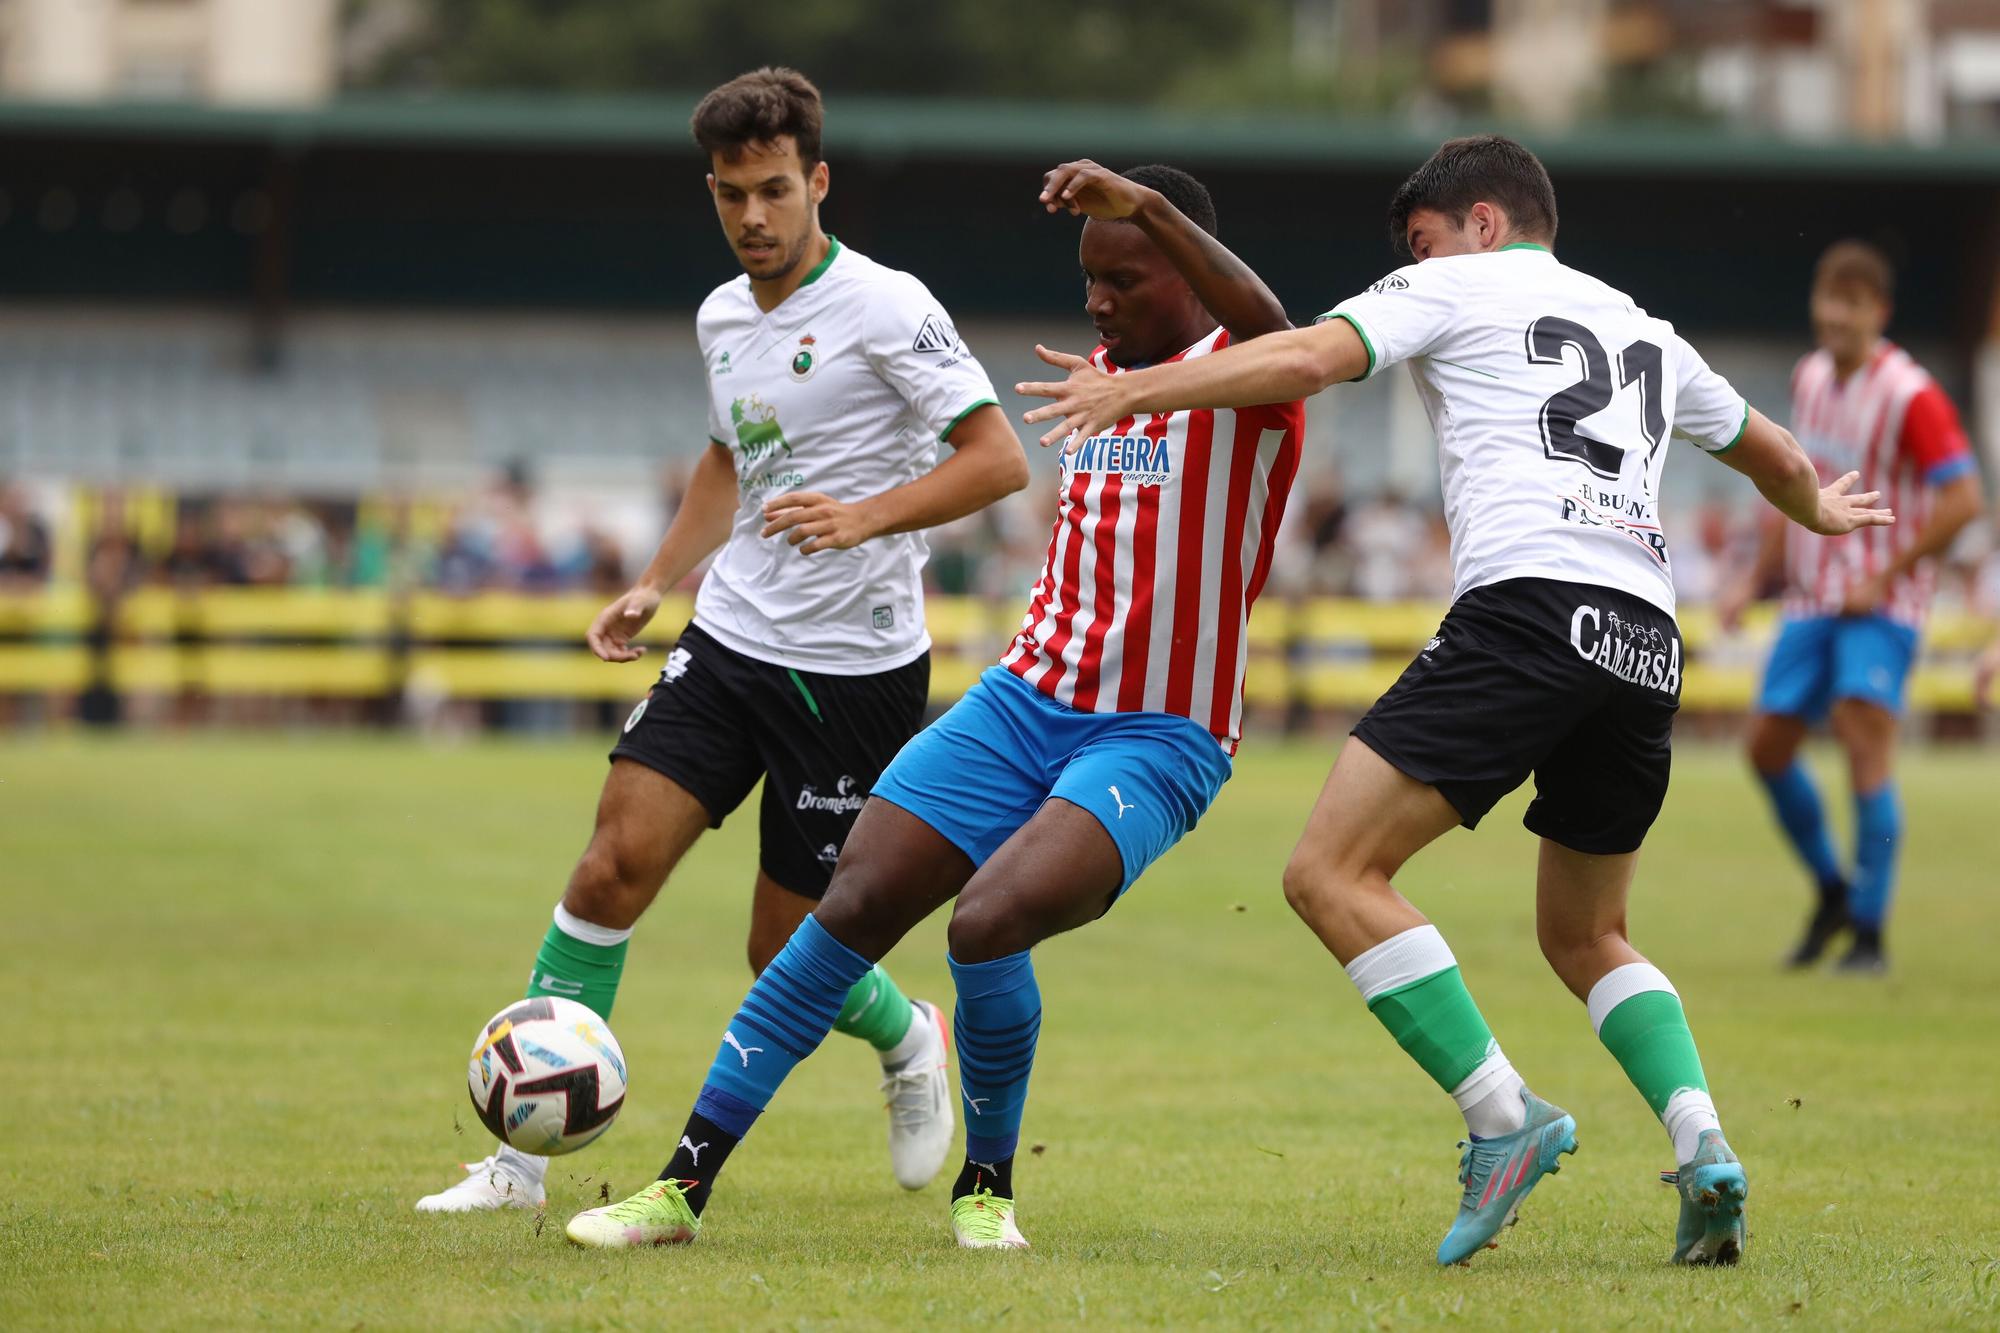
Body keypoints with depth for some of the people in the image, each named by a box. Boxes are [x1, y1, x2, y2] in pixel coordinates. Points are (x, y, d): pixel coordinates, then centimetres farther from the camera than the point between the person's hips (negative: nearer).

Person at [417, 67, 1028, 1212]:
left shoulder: (886, 309, -12)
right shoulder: (722, 316, 10)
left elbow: (999, 460, -15)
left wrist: (866, 518, -26)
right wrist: (657, 585, 19)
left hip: (856, 672, -5)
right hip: (729, 642, 6)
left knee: (786, 955, 0)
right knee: (617, 862, -11)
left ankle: (908, 1040, 35)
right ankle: (526, 1151, -7)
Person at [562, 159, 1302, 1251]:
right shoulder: (1104, 369, 13)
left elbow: (1269, 328, -38)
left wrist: (1149, 207, -46)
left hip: (1159, 738, -7)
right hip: (1026, 697, 7)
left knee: (987, 923, -28)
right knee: (853, 906, -4)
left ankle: (986, 1187, -2)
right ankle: (685, 1181, 2)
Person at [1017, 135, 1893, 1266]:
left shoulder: (1455, 287, 13)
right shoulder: (1645, 330, 31)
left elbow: (1307, 359, -4)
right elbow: (1776, 458, 46)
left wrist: (1133, 390, 4)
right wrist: (1821, 511, 69)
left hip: (1526, 609, -7)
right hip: (1648, 636, 7)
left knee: (1333, 872, -7)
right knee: (1585, 935, 23)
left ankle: (1505, 1117, -17)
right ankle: (1705, 1150, 1)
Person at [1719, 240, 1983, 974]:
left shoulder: (1910, 396, -15)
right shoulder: (1810, 377, 8)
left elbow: (1963, 499, -19)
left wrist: (1885, 576, -18)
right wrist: (1757, 576, 18)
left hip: (1880, 606, -7)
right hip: (1810, 597, 7)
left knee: (1864, 739, -18)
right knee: (1767, 745, 5)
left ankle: (1868, 933, -12)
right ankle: (1833, 890, 26)